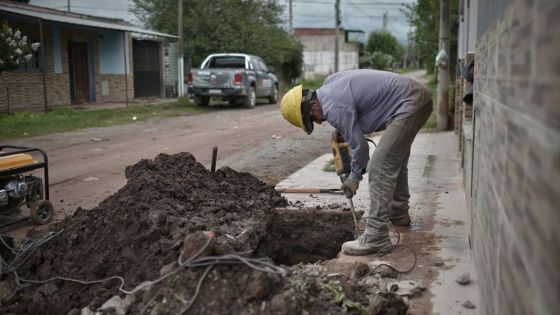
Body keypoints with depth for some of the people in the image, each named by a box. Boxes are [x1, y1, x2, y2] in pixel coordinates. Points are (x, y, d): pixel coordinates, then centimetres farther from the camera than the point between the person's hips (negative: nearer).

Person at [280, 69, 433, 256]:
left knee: (380, 168, -14)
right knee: (395, 160, 25)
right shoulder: (329, 84, 8)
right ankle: (398, 214, 42)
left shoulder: (336, 107, -21)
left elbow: (359, 144, -13)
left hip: (410, 105, -11)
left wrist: (354, 177, 3)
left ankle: (376, 239, -13)